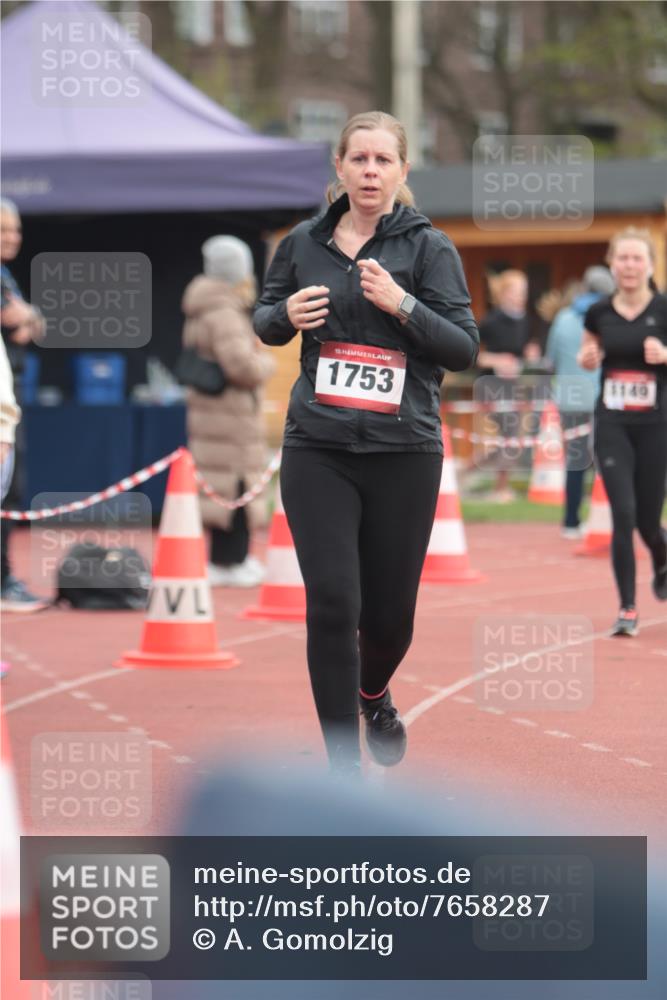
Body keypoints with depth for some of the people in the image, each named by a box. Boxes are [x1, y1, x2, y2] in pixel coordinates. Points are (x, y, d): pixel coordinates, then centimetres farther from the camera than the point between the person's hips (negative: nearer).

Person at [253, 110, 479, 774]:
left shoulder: (427, 246, -3)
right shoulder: (303, 243, 6)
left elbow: (464, 348, -6)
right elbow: (264, 321, 20)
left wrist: (401, 303, -20)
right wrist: (287, 314, -4)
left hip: (404, 453, -1)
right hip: (318, 450, 1)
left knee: (389, 612, 9)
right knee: (332, 605, -9)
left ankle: (373, 692, 45)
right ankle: (344, 770, -1)